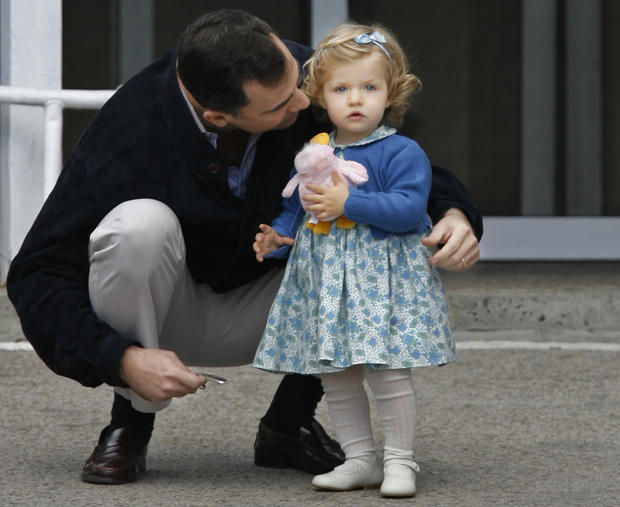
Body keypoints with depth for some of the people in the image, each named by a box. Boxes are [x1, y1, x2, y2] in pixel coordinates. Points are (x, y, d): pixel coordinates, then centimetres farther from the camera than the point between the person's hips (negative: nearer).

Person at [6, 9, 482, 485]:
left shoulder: (302, 75, -22)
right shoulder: (125, 137, -31)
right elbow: (35, 277, -24)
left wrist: (453, 211, -28)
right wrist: (122, 359, -37)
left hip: (258, 315, 3)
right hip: (162, 313, -3)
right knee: (139, 224, -35)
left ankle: (287, 423, -1)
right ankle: (130, 423, -12)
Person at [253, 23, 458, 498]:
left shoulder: (402, 152, -8)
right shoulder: (313, 155, 11)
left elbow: (409, 208, -19)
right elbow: (297, 207, 19)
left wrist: (348, 203, -22)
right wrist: (275, 237, -1)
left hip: (384, 277, -6)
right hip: (325, 276, 6)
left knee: (388, 369, -10)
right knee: (335, 374, 8)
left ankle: (400, 460, 3)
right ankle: (361, 459, 18)